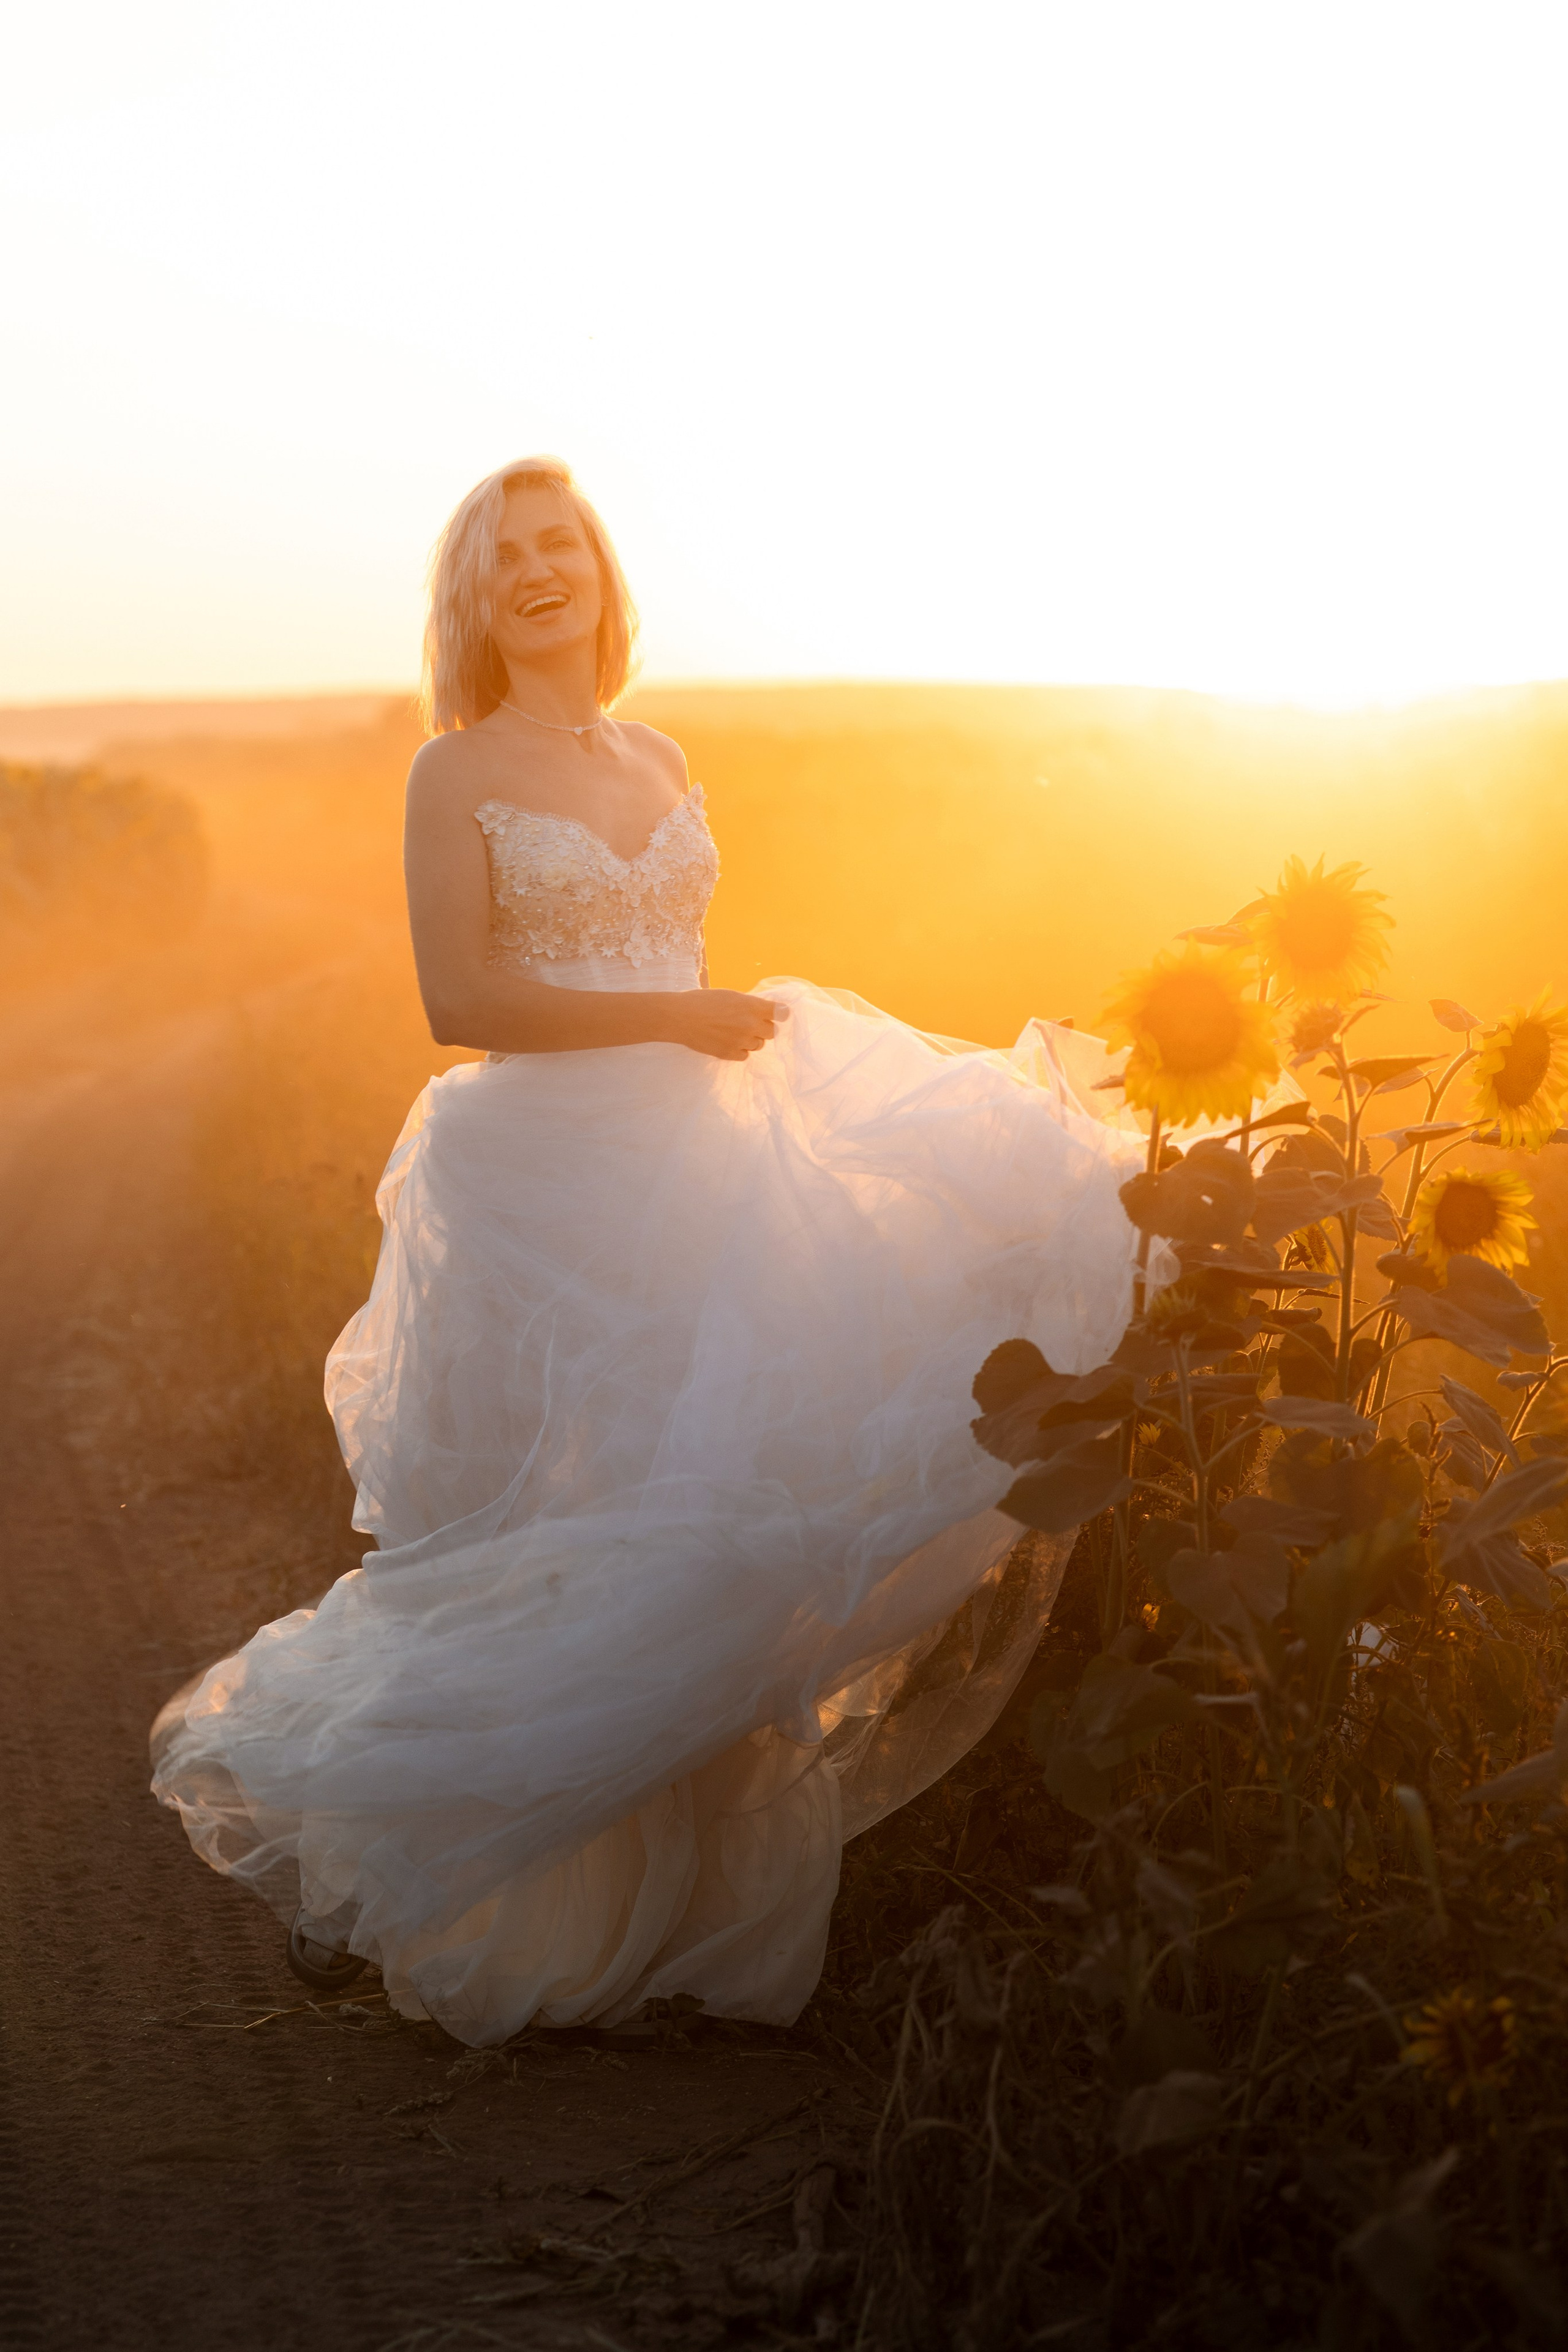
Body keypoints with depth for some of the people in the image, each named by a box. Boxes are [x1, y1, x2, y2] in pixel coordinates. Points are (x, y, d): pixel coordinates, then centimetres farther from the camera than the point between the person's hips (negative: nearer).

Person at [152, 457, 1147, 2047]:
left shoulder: (659, 764, 15)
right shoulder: (457, 773, -3)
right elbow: (457, 999, -12)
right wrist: (683, 1019, -14)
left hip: (694, 1165, 6)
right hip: (549, 1184, -6)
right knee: (568, 1553, -4)